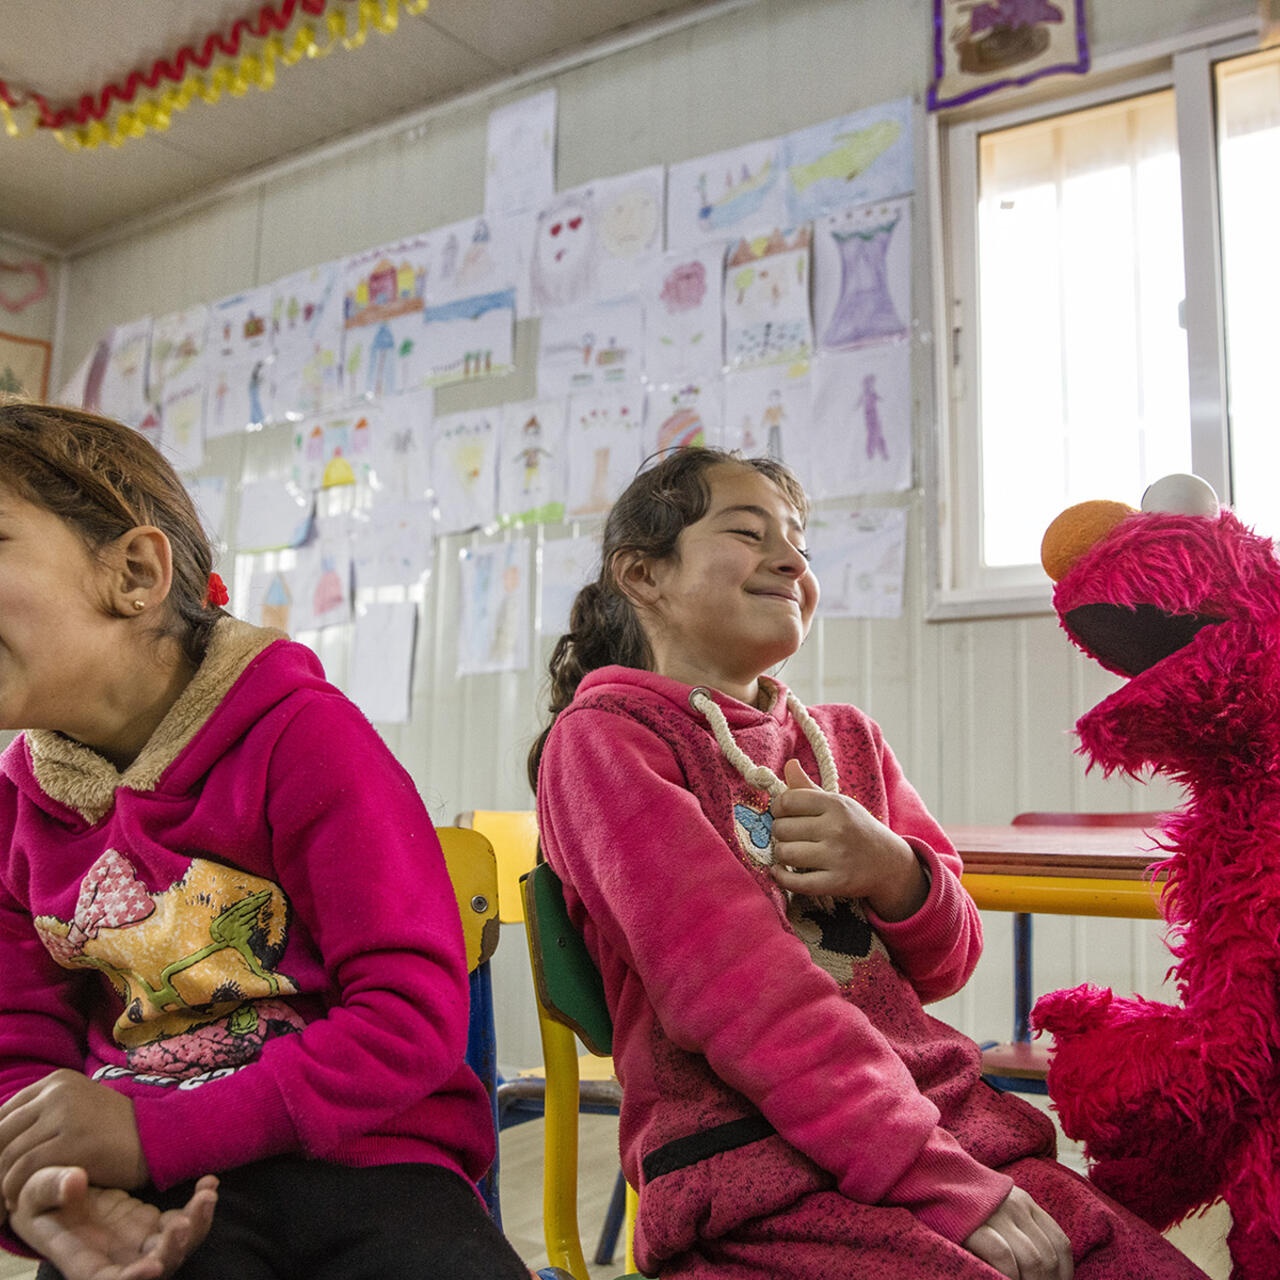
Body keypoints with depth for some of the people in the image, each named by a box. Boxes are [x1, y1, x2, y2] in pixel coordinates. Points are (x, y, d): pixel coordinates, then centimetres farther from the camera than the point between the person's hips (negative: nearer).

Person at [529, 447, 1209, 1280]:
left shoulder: (846, 738, 18)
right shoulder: (600, 736, -2)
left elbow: (948, 961, 17)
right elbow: (731, 976, -12)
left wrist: (892, 871, -6)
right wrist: (947, 1185, -17)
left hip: (953, 1118, 6)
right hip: (756, 1165, -5)